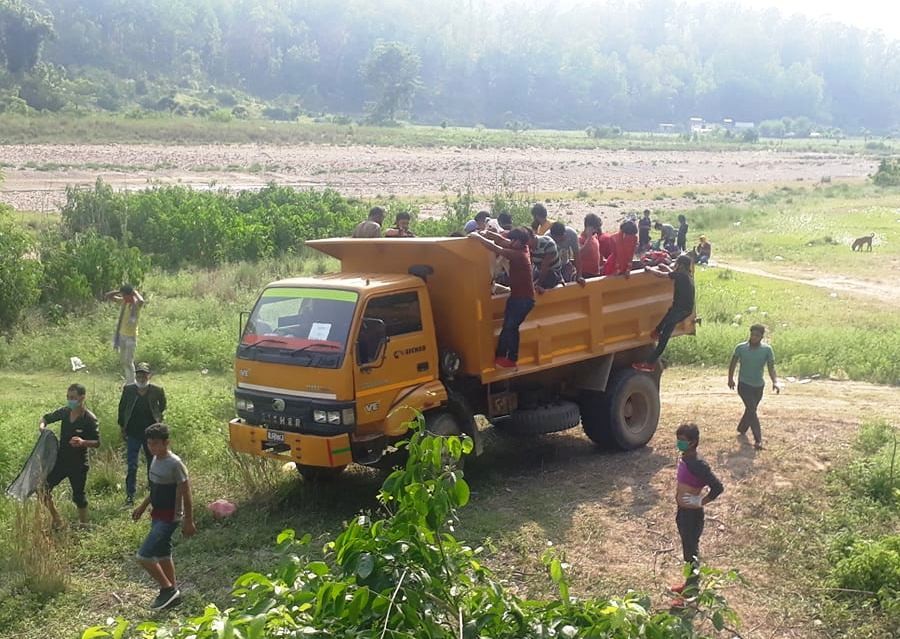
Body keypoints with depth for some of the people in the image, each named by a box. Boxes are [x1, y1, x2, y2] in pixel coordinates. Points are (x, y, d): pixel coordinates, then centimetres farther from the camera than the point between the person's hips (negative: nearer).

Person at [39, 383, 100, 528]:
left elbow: (97, 442, -12)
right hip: (60, 460, 5)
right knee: (43, 489, 2)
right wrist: (42, 425, -9)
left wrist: (83, 442, -32)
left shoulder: (90, 419, -16)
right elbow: (46, 418, 14)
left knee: (78, 496, 7)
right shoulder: (64, 412, -2)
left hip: (78, 464, -5)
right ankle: (57, 521, 21)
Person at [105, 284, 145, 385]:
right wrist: (119, 291, -6)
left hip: (131, 336, -8)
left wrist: (135, 292, -24)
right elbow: (107, 296, 7)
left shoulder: (136, 304, -16)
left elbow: (141, 301, -42)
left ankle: (131, 383, 2)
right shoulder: (123, 301, 2)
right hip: (121, 334, 8)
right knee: (123, 360, 18)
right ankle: (128, 381, 33)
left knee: (129, 361, -7)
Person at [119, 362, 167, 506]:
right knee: (132, 465, -5)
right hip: (133, 433, -1)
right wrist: (122, 427, 7)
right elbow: (121, 408, 7)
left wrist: (157, 419, 8)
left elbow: (162, 407, 12)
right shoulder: (128, 389, -5)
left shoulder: (157, 390, -6)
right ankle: (130, 496, 0)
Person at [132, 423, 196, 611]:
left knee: (144, 556, -11)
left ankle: (168, 589, 3)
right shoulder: (156, 459, 5)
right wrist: (143, 506, 22)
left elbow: (186, 493, -18)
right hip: (158, 515, 9)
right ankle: (172, 592, 30)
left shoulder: (174, 464, -21)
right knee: (162, 555, 17)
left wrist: (188, 521, -16)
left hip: (169, 518, -9)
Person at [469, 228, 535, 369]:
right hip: (517, 296, 9)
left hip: (524, 299, -9)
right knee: (508, 326, 10)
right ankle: (501, 356, 15)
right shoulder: (522, 249, 0)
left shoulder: (518, 255, -26)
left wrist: (478, 237, -19)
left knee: (510, 327, -4)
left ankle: (511, 359, 6)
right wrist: (486, 233, -5)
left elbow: (495, 248, -28)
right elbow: (503, 240, 8)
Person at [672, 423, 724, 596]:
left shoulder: (697, 464, -25)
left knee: (691, 551, 3)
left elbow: (718, 487, -29)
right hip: (683, 511, 9)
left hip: (692, 514, -9)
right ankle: (689, 584, 37)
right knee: (687, 549, 22)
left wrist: (701, 501, -21)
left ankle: (692, 591, 15)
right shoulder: (684, 459, 3)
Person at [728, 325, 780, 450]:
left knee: (750, 410, 18)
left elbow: (771, 367, -14)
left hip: (759, 386, 3)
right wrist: (730, 379, 5)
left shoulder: (767, 350, -10)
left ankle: (741, 429, 43)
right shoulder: (740, 348, -12)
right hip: (744, 384, -3)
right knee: (752, 410, -13)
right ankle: (758, 440, -10)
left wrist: (775, 382, -30)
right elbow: (733, 363, 3)